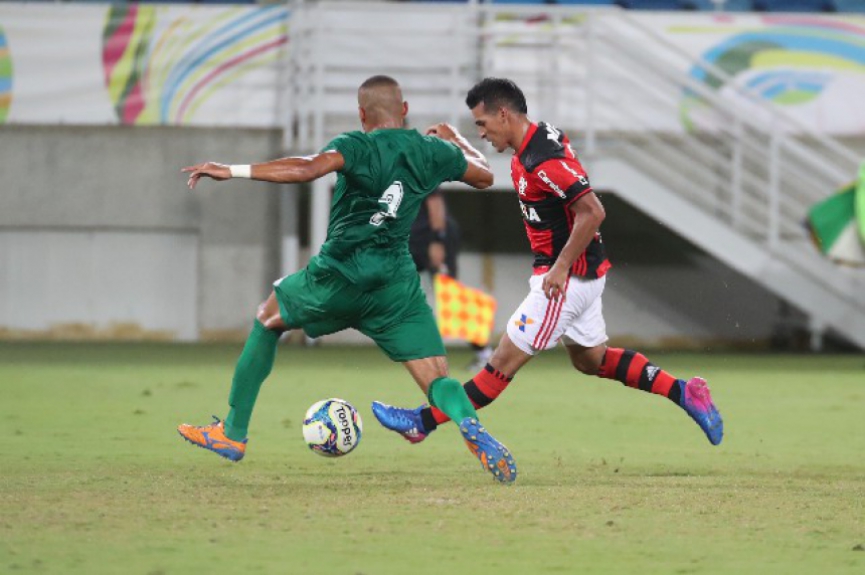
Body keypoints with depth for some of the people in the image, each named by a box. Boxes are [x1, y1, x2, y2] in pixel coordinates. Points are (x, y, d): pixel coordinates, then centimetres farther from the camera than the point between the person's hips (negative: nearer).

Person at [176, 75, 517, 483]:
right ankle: (470, 425, -36)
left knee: (267, 320, 24)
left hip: (339, 274, -2)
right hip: (397, 280, 2)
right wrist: (456, 141, 43)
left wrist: (233, 171, -22)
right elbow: (485, 176, 25)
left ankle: (233, 434, 25)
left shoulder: (357, 146, -5)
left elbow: (307, 169, -24)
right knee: (436, 378, 0)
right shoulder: (431, 151, 9)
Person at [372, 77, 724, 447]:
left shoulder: (543, 161, -25)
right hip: (583, 274, 10)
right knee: (591, 359, 21)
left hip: (567, 278, -10)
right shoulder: (542, 136, 4)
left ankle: (424, 422, 1)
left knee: (505, 360, -3)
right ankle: (683, 393, 19)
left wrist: (560, 267, -25)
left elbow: (593, 212, -29)